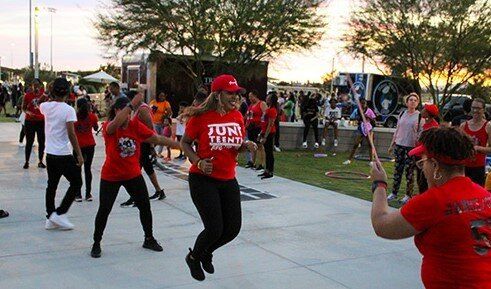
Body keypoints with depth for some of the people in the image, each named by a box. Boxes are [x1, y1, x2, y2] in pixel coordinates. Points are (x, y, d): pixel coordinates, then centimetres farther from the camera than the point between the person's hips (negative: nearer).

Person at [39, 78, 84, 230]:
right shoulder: (68, 110, -15)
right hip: (64, 155, -6)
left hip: (50, 154, 6)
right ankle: (59, 213, 1)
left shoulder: (46, 107, 1)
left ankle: (50, 218, 17)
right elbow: (71, 134, -20)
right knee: (76, 183, 7)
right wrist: (79, 154, -17)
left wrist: (52, 95, 26)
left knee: (51, 185, 14)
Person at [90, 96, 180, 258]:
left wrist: (180, 145, -11)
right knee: (104, 209, -1)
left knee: (145, 206, 7)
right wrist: (132, 104, -44)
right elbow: (115, 124, -41)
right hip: (111, 176, -3)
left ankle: (149, 239, 27)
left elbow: (157, 138, -7)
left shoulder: (136, 125, -7)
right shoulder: (108, 127, -15)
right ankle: (96, 243, 19)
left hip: (133, 175, 4)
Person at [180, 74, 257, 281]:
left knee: (233, 228, 7)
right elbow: (185, 143, -1)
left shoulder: (237, 116, 2)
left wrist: (247, 146, -7)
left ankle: (206, 253, 39)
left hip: (228, 180, 6)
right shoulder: (201, 117, -12)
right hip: (203, 179, -6)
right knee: (214, 229, -8)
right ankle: (193, 257, 26)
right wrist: (198, 162, -16)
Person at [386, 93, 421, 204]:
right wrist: (392, 144, 13)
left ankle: (408, 195, 9)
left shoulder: (419, 116, -2)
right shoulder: (402, 114, 9)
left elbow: (421, 132, -4)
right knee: (397, 170, 8)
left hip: (411, 147, -4)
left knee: (409, 171, 1)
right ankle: (394, 193, 16)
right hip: (399, 145, 4)